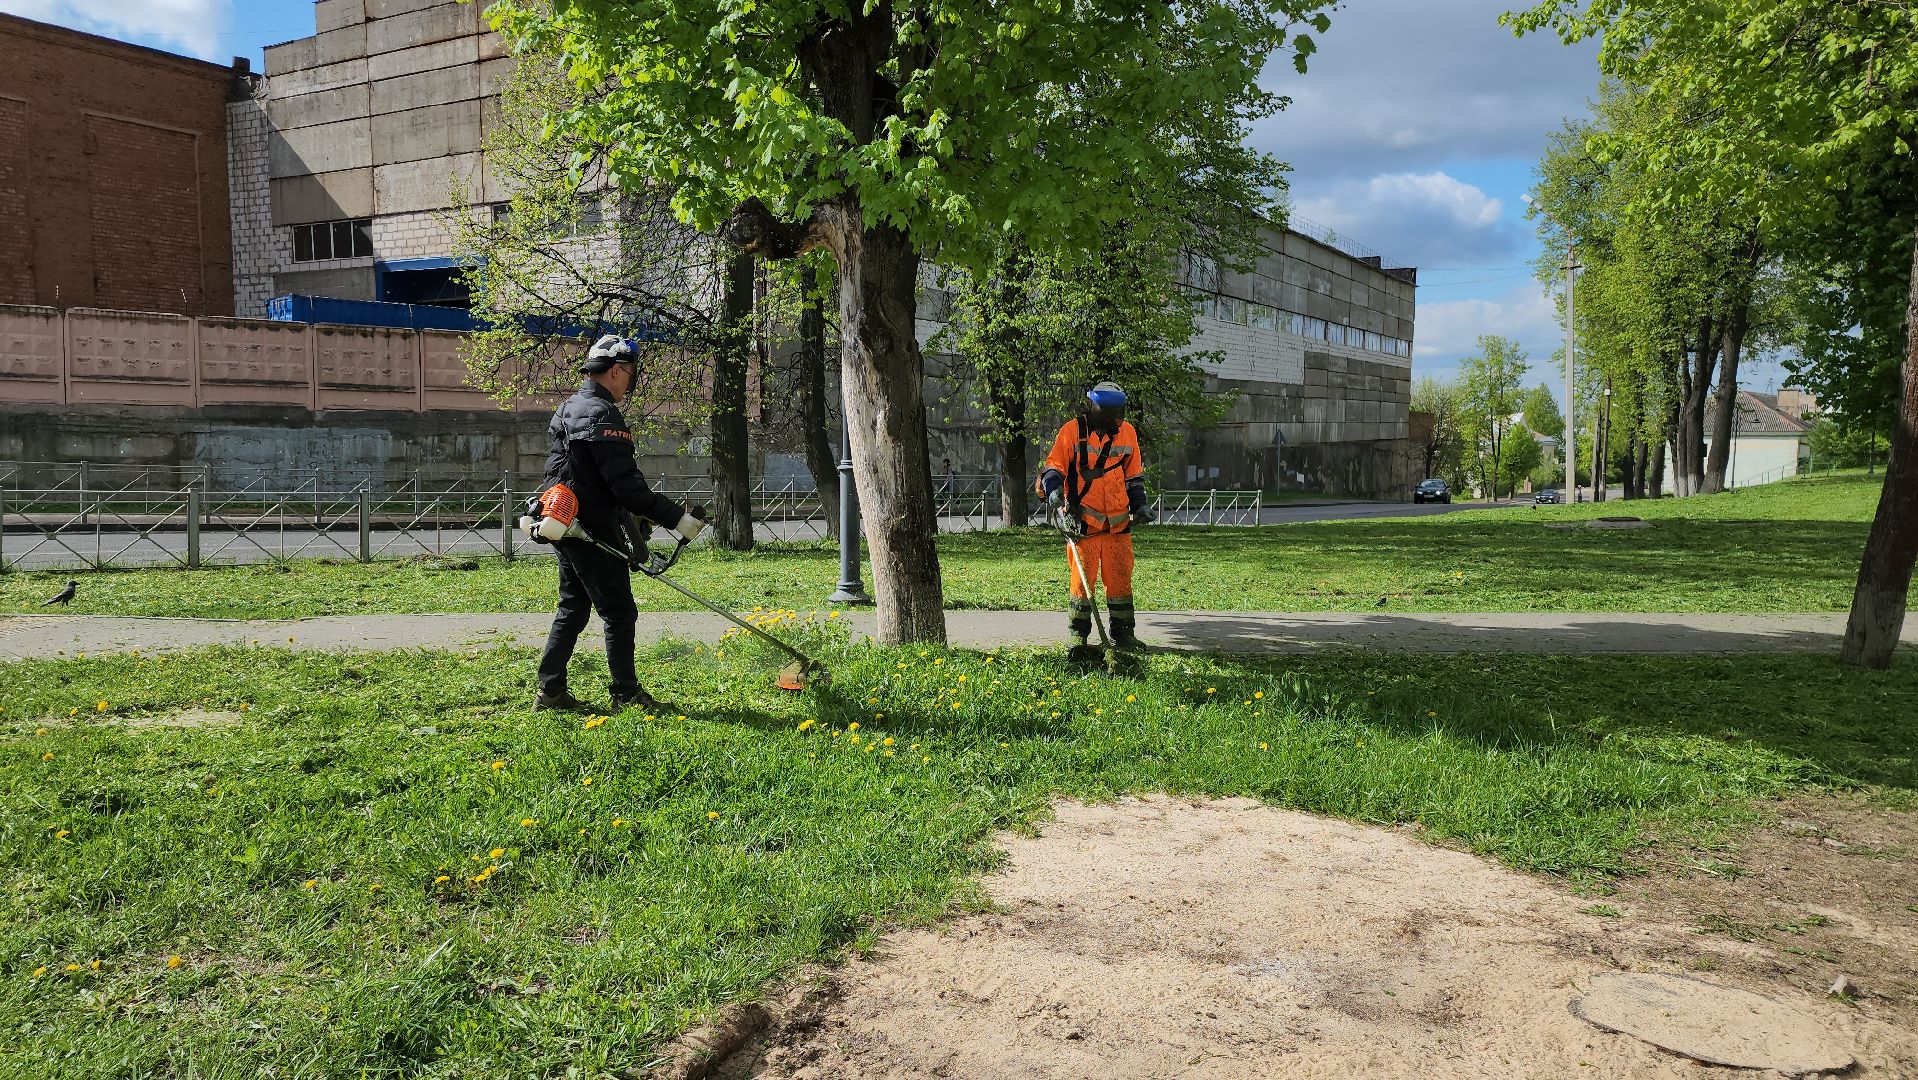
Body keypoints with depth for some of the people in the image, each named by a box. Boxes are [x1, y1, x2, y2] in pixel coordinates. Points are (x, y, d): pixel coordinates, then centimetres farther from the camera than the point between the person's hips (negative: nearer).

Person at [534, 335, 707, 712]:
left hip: (566, 527, 10)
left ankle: (550, 690, 20)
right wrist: (676, 517, -21)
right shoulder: (602, 415, -18)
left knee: (573, 608, 16)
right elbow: (626, 485, -24)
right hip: (592, 533, -10)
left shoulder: (570, 408, 16)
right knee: (619, 613, -1)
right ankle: (626, 694, 7)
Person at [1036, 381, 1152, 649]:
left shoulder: (1127, 433, 9)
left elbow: (1134, 475, 20)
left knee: (1120, 579, 5)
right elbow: (1053, 467, -2)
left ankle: (1123, 634, 15)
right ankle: (1078, 634, 11)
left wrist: (1139, 506, 13)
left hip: (1118, 523, 4)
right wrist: (1054, 493, -20)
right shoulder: (1072, 431, -4)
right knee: (1082, 579, 0)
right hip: (1082, 522, -3)